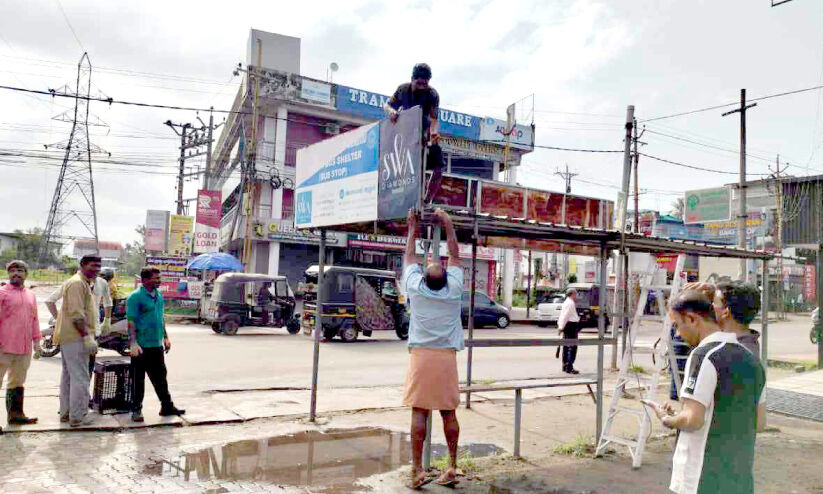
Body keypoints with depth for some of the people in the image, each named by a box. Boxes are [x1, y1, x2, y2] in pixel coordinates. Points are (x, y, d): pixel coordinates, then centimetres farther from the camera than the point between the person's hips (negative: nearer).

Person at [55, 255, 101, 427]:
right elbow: (76, 313, -22)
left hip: (68, 337, 11)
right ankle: (77, 417, -2)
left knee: (68, 376, 17)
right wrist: (87, 337, -22)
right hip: (75, 337, -11)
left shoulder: (85, 283, 19)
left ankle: (66, 413, 27)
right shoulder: (77, 283, -15)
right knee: (80, 377, -7)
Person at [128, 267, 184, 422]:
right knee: (138, 379, 3)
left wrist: (165, 337, 19)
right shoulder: (135, 297, -11)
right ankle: (136, 410, 15)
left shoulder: (159, 296, 13)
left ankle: (167, 406, 23)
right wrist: (133, 342, -22)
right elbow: (131, 321, -15)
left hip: (157, 345, 7)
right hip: (141, 346, -7)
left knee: (160, 377, 14)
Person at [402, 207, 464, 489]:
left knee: (419, 412, 0)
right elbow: (455, 255, 10)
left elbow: (409, 256, 10)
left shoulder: (415, 286, -6)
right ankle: (452, 469, 15)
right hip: (447, 356, 2)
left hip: (421, 355, -1)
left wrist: (412, 228, 22)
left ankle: (417, 471, 2)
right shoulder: (454, 288, -4)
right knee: (448, 412, 8)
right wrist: (448, 226, 17)